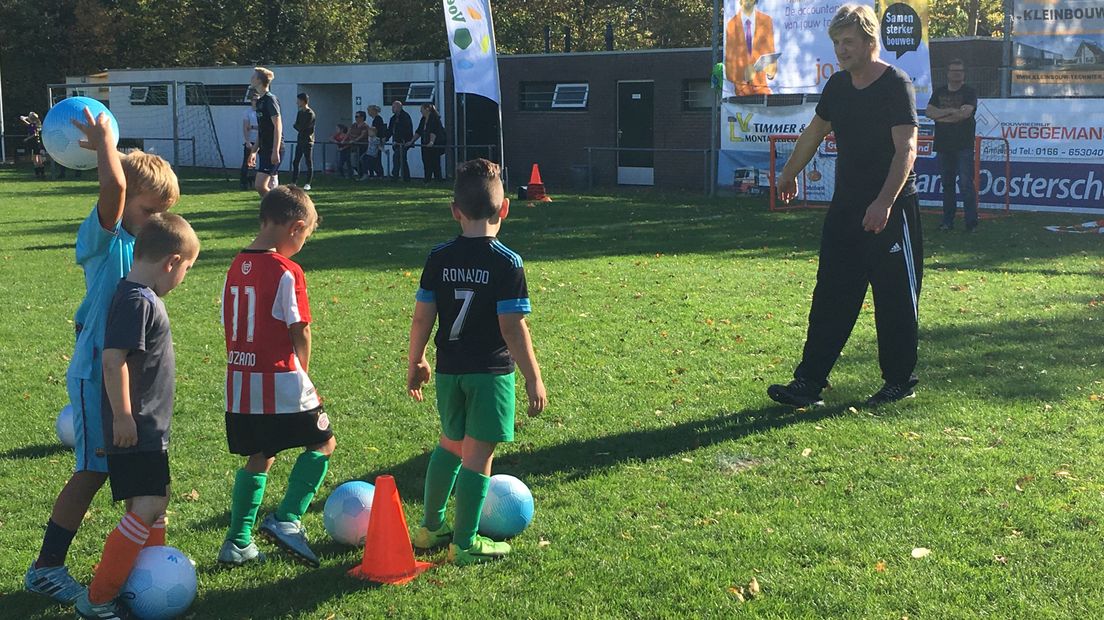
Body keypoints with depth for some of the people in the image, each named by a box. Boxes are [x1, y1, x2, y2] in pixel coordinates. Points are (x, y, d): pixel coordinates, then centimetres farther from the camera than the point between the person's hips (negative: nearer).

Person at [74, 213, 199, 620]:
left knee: (155, 497, 20)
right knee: (148, 506, -12)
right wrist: (123, 417, -22)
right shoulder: (137, 301, -19)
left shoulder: (140, 295, 12)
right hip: (135, 428, -10)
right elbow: (113, 360, -25)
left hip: (148, 426, 10)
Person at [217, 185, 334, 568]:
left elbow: (228, 324, 11)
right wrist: (303, 372, 6)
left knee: (259, 458, 19)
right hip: (280, 382, -7)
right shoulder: (287, 271, -14)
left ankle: (237, 543, 19)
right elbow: (300, 332, -11)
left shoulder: (237, 266, 8)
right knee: (322, 444, 11)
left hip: (239, 382, 7)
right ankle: (287, 520, -1)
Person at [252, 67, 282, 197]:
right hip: (265, 149, 9)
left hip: (273, 149, -9)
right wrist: (254, 151, 23)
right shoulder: (260, 101, 16)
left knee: (260, 186, -15)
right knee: (271, 189, 9)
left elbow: (278, 126, -17)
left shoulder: (270, 99, -12)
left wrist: (275, 151, -22)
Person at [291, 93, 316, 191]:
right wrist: (300, 128, -8)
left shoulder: (310, 113, -11)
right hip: (300, 140, 8)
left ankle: (308, 184, 1)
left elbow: (302, 127, -16)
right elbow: (296, 125, 10)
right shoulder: (300, 112, 14)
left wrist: (298, 127, 2)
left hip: (308, 140, -8)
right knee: (295, 162, 6)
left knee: (309, 163, -2)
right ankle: (293, 183, 10)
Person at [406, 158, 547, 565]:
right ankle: (465, 544, 11)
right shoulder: (507, 263, -14)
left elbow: (422, 318, 1)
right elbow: (513, 328, -16)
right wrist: (533, 379, -8)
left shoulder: (439, 258, -2)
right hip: (491, 371, -5)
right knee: (477, 453, 3)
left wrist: (416, 363, 15)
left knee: (450, 443, 22)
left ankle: (430, 527, 32)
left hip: (448, 368, 5)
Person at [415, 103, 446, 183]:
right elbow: (418, 132, 18)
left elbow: (434, 132, -24)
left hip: (435, 145, -8)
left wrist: (432, 142, -35)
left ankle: (438, 179, -1)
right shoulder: (423, 119, 14)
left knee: (435, 164, -6)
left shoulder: (434, 118, -12)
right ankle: (427, 181, 10)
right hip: (425, 145, 9)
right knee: (426, 163, 6)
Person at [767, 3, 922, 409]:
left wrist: (884, 202, -30)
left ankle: (900, 381, 17)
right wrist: (789, 174, 34)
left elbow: (906, 149, -19)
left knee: (895, 299, 3)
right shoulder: (837, 85, 9)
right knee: (830, 295, 4)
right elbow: (815, 132, 25)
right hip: (846, 206, 7)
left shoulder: (896, 85, -12)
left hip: (891, 210, -6)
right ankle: (809, 382, 5)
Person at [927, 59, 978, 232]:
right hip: (943, 146, 4)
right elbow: (929, 112, -1)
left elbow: (965, 113, -15)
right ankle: (947, 221, 13)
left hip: (963, 146, -4)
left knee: (966, 184, -9)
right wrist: (951, 111, -14)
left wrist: (941, 116, -7)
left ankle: (971, 222, -9)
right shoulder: (939, 93, 14)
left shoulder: (969, 93, 1)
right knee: (947, 184, 8)